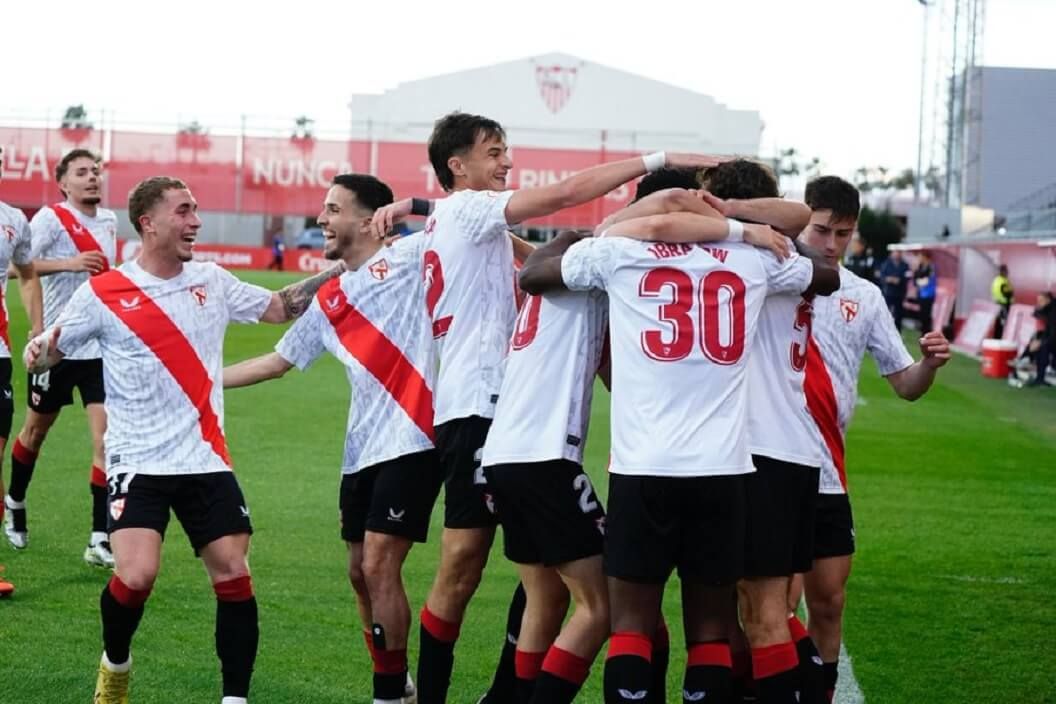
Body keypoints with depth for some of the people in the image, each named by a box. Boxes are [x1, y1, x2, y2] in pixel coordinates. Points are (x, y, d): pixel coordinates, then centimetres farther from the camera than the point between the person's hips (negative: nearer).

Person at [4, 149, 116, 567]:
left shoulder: (109, 220, 8)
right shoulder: (51, 219, -11)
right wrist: (68, 263, -33)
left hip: (100, 347, 3)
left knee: (107, 436, -10)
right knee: (36, 430, 15)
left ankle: (100, 540, -10)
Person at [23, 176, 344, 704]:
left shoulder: (211, 281, 7)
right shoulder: (102, 294, -4)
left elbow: (280, 307, 18)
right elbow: (47, 351, 3)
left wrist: (337, 272, 8)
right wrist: (38, 351, -20)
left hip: (205, 461, 4)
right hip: (138, 462, -4)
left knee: (233, 573, -5)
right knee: (136, 575, -19)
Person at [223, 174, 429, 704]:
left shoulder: (408, 258, -2)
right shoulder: (328, 302, 17)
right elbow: (276, 362, 26)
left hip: (410, 444, -7)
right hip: (362, 453, 7)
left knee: (379, 567, -9)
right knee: (361, 573, 9)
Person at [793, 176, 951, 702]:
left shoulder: (864, 296, 10)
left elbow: (905, 385, 12)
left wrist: (930, 364, -9)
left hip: (828, 475, 5)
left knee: (828, 604, 10)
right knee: (779, 601, -11)